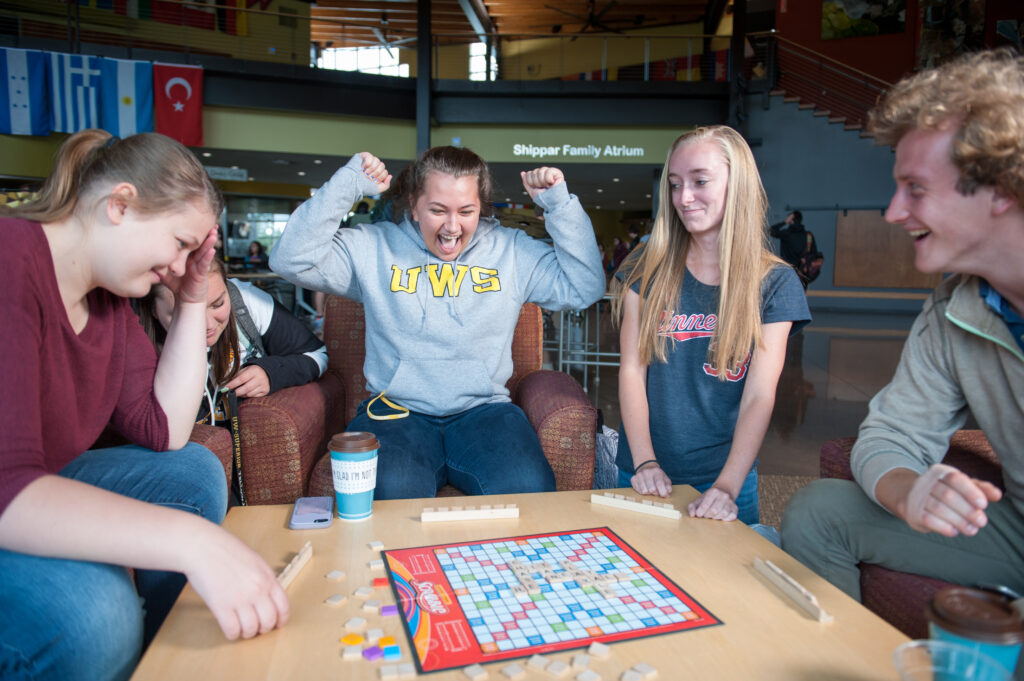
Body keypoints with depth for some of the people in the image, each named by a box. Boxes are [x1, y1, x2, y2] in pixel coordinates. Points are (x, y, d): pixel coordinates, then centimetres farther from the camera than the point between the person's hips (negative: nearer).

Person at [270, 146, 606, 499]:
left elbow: (586, 287, 7)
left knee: (528, 491, -26)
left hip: (485, 410, 1)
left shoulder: (512, 250, 10)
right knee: (390, 491, -32)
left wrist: (559, 203, 1)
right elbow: (290, 260, -2)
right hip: (396, 411, -1)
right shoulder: (376, 248, 6)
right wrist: (348, 185, -6)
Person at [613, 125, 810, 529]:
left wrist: (727, 486, -23)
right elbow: (632, 370, -5)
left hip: (726, 477, -1)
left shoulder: (774, 282, -4)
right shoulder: (648, 267, 0)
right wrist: (644, 462, -15)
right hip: (646, 475, 1)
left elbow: (760, 396, -11)